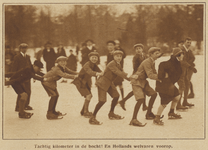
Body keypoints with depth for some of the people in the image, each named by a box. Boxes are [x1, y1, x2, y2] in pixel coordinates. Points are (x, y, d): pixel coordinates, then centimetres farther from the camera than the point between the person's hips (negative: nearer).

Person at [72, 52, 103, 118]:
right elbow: (89, 71, -50)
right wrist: (96, 73, -70)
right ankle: (85, 112, -5)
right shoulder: (87, 65, -28)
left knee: (90, 96, 14)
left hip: (86, 82, 9)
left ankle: (83, 111, 29)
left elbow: (99, 71, -14)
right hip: (80, 82, -9)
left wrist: (101, 73, -38)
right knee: (88, 95, -18)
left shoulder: (94, 65, -2)